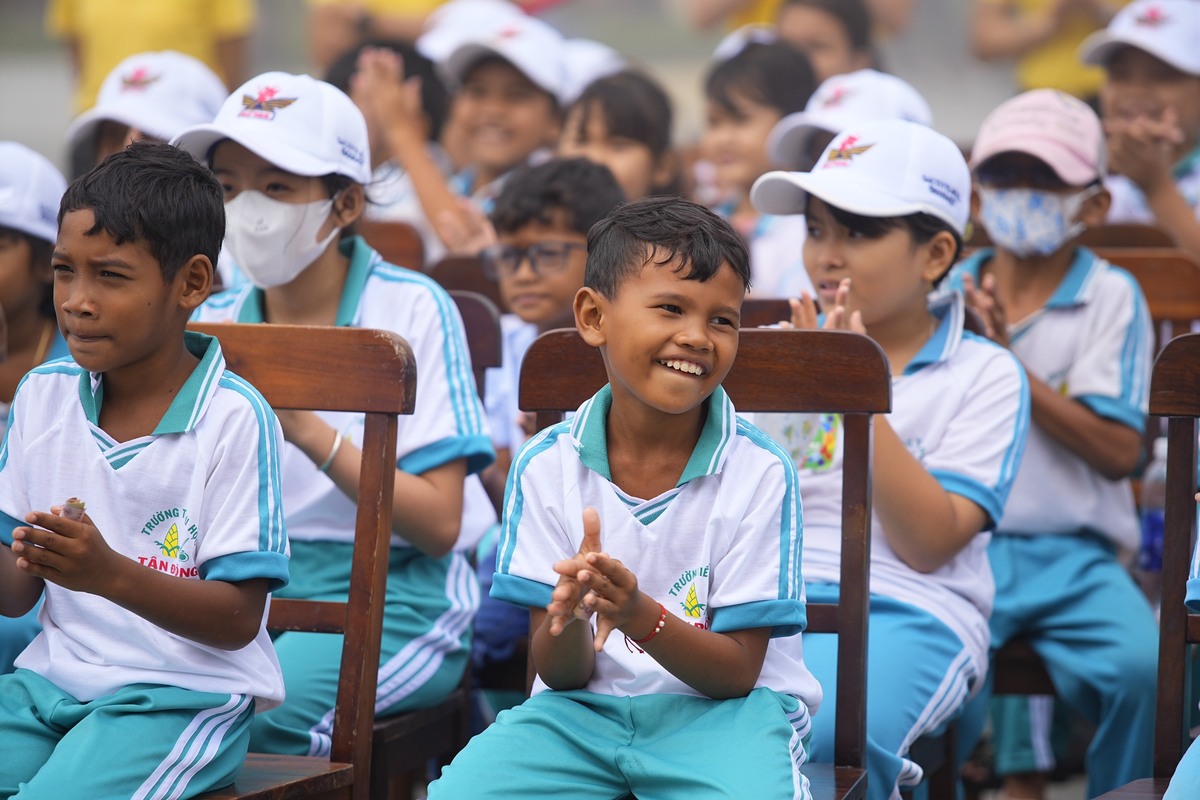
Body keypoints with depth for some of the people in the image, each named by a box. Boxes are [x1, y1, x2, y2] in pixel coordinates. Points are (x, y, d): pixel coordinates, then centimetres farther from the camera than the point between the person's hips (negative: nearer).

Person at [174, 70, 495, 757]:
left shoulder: (412, 310, -3)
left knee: (261, 710, -32)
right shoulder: (211, 326, 10)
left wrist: (305, 425, -20)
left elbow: (439, 525, -11)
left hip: (395, 591, -4)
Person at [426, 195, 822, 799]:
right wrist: (568, 623, -25)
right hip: (584, 705, 2)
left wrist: (640, 617, -26)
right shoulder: (547, 466, -1)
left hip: (719, 711, -2)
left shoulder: (758, 473, -7)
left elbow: (737, 673, -7)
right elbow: (560, 675, 0)